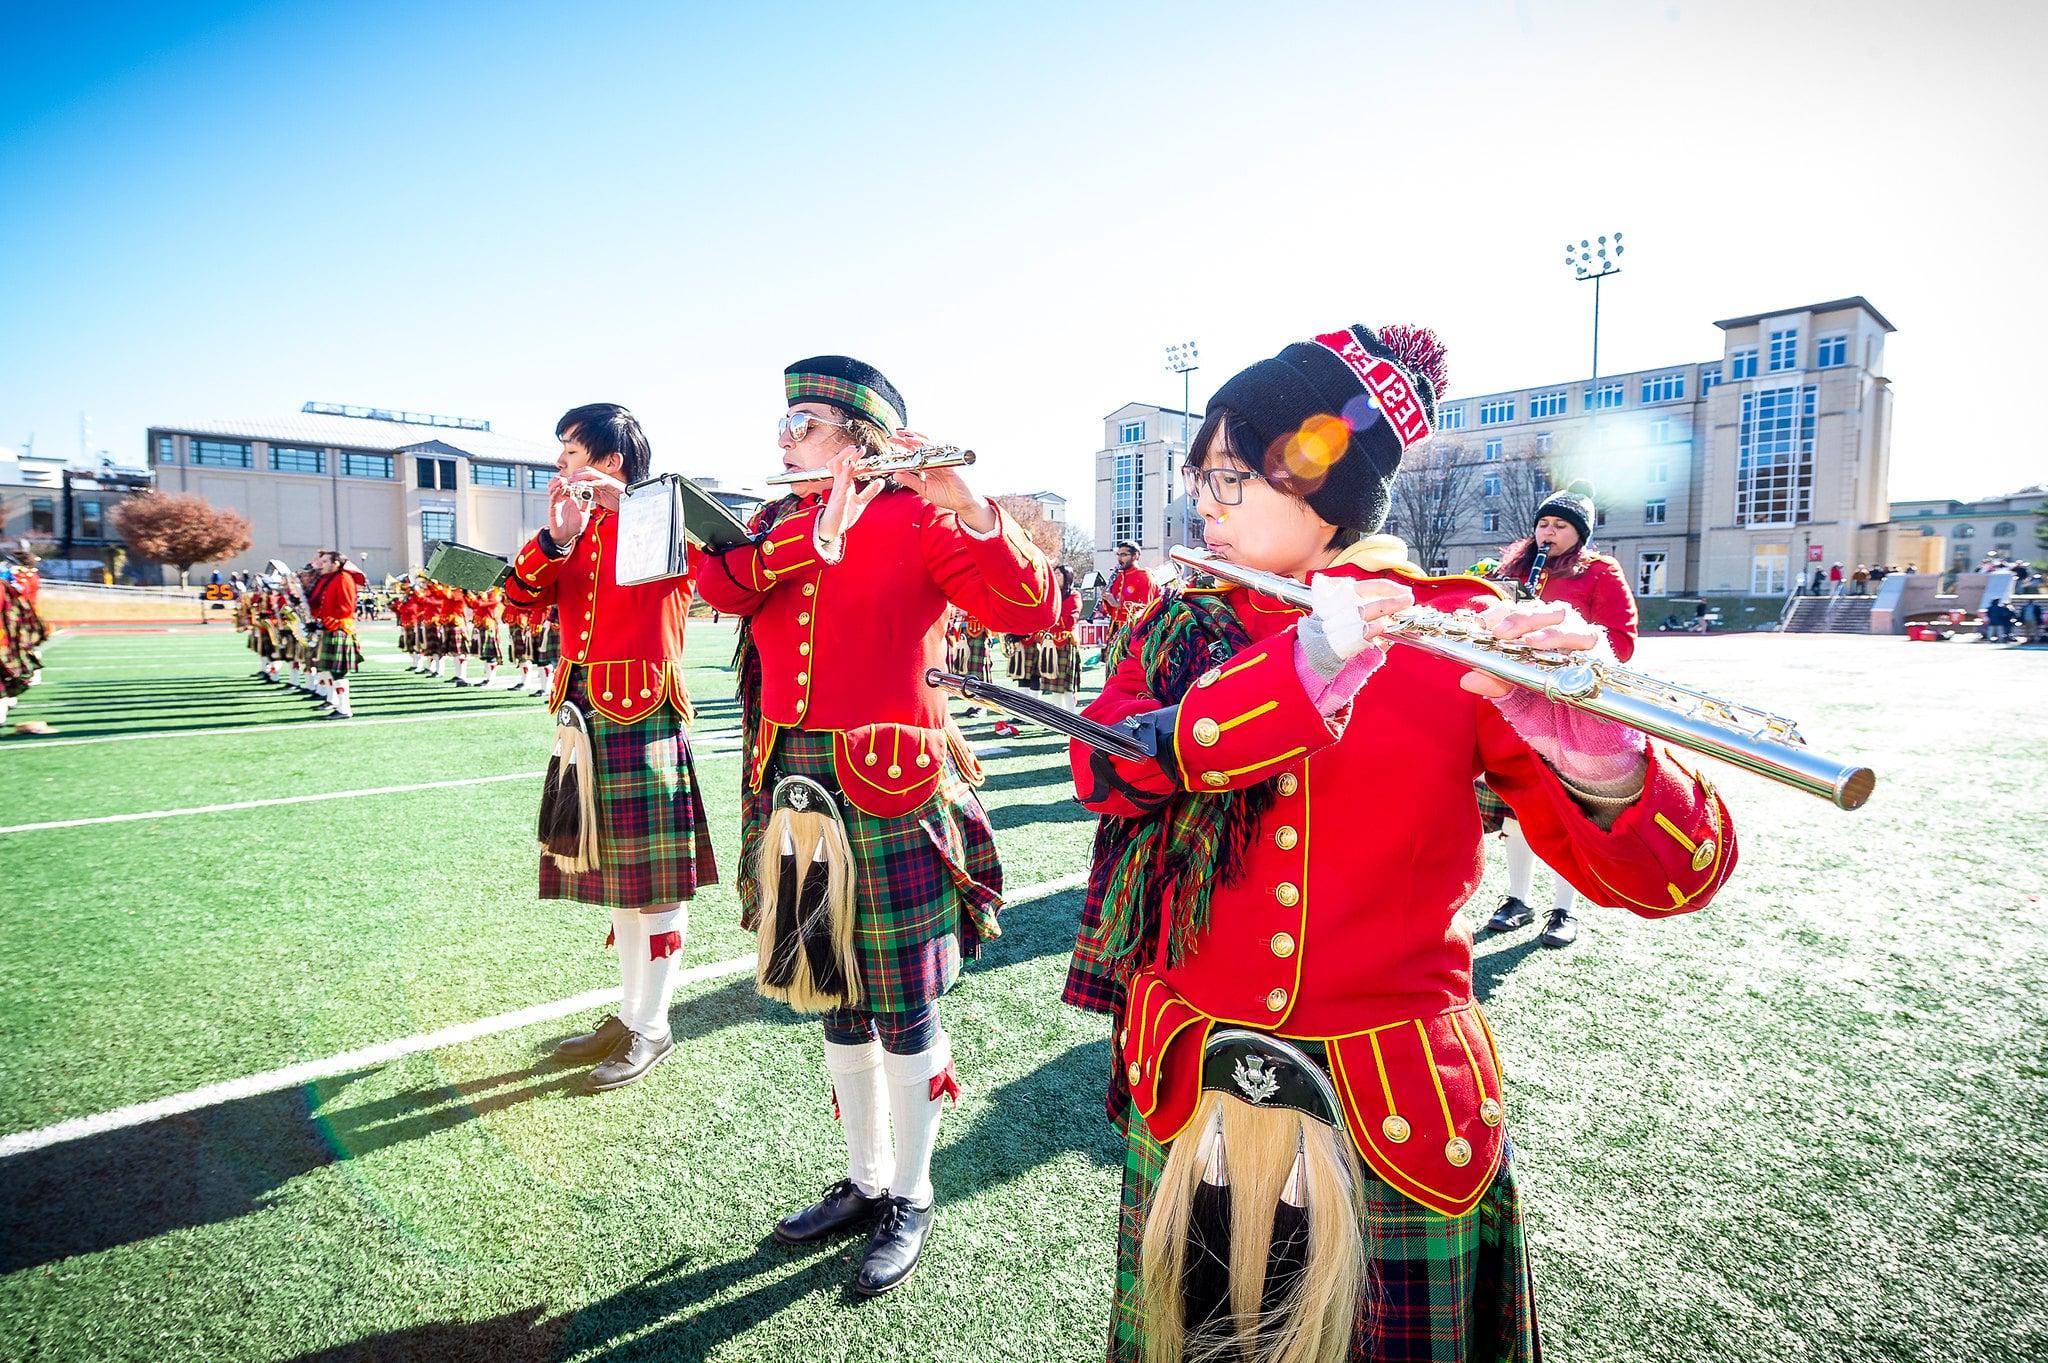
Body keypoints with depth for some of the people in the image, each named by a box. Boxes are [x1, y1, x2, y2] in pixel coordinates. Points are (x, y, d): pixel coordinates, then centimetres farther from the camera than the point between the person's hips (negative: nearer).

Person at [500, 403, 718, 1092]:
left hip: (644, 717, -8)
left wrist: (622, 501, -28)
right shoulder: (575, 530, 15)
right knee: (612, 875, 16)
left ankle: (652, 1029, 16)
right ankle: (627, 1011, 31)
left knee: (654, 879, 1)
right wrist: (556, 535, -15)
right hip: (586, 718, 8)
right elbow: (521, 598, 3)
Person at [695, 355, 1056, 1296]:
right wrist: (815, 534, -22)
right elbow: (720, 583, -7)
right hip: (796, 785, 7)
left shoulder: (918, 517, -6)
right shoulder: (776, 524, 13)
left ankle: (911, 1200, 28)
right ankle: (864, 1181, 37)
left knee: (901, 1005, 6)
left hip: (889, 792, -6)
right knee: (834, 997, 17)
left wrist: (968, 507, -32)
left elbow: (1029, 609, -18)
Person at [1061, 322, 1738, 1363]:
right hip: (1191, 1105, 3)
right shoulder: (1182, 633, 2)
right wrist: (1299, 669, -32)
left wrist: (1601, 759, -36)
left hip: (1397, 1121, -3)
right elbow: (1105, 764, -18)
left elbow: (1672, 878, -14)